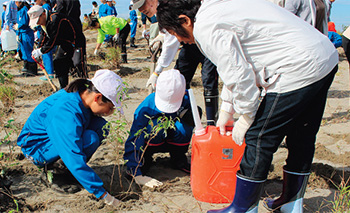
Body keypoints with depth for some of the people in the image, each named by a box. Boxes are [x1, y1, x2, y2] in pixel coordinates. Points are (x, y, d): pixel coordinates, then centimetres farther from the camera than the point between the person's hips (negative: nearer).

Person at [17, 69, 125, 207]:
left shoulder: (81, 94, -12)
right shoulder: (66, 113, -37)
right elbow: (75, 159, -40)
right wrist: (102, 193, -37)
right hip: (36, 147, -9)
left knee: (101, 126, -11)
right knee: (89, 139, -32)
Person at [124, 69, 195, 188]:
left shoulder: (186, 99, -21)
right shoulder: (145, 108, -31)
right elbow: (133, 140, -33)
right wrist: (137, 175, -38)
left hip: (176, 141, 2)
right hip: (150, 142, -2)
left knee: (182, 128, -33)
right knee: (157, 124, -37)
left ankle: (178, 160, -4)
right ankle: (144, 159, -10)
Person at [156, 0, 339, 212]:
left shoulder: (206, 26, -13)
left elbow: (239, 74, -15)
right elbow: (235, 64, 24)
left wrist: (246, 117, -1)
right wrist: (226, 110, 28)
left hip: (297, 71, -10)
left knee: (258, 141, 0)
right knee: (300, 141, 19)